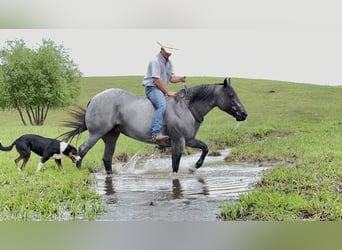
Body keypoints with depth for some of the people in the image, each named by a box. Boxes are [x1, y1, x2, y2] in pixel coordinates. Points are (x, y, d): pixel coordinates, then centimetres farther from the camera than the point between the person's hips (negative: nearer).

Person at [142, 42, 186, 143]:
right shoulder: (155, 61, -13)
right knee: (162, 106, -34)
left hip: (162, 90, 10)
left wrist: (180, 79, -5)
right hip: (152, 88, -10)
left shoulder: (169, 62, 16)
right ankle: (156, 134, -46)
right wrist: (168, 92, -18)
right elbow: (157, 80, -19)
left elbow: (171, 78, 16)